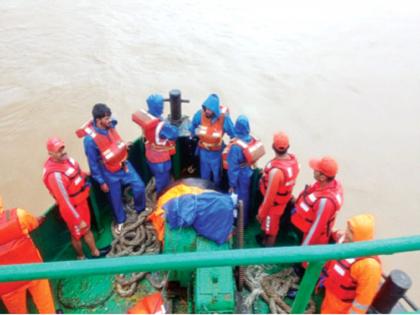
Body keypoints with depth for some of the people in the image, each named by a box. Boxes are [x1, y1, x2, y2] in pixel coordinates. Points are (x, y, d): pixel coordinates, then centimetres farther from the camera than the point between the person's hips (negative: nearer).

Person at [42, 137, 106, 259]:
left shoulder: (65, 158, -10)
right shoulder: (55, 175, -35)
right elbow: (64, 201, -29)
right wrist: (78, 220, -23)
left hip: (81, 201, 7)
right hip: (73, 207, -7)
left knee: (87, 229, 25)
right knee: (77, 234, 17)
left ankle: (95, 252, 46)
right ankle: (81, 258, 43)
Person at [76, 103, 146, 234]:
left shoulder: (110, 125, -17)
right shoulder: (90, 140, -30)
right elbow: (93, 164, -19)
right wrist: (101, 182, -12)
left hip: (124, 164, 5)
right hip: (110, 173, -5)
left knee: (139, 187, 11)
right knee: (116, 198, 15)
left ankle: (141, 210, 39)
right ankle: (120, 221, 42)